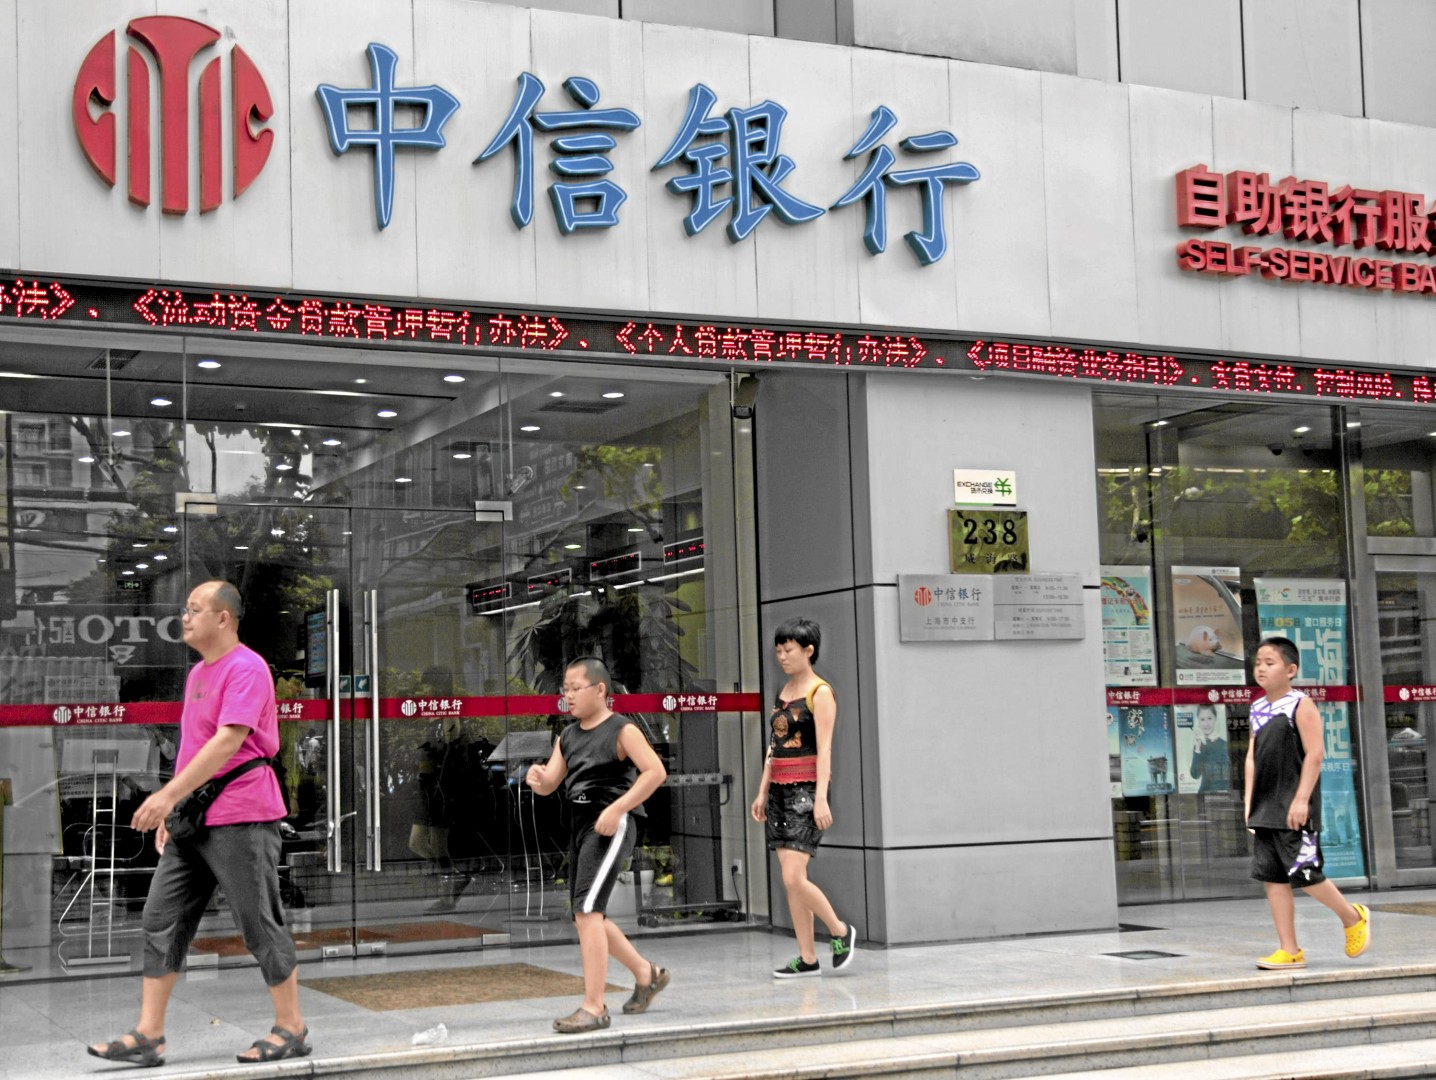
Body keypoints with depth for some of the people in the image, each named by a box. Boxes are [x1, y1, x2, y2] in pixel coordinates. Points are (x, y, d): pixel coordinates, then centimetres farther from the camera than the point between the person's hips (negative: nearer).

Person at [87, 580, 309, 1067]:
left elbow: (229, 740, -23)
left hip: (240, 820, -9)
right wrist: (172, 809, 18)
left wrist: (168, 795, -27)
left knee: (261, 927, -1)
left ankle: (291, 1030, 12)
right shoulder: (197, 674, 17)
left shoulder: (246, 669, -13)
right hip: (194, 820, 9)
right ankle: (148, 1036, 8)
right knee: (161, 921, 4)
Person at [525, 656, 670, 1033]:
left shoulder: (621, 730, -8)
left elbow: (656, 772, -15)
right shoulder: (567, 737, 13)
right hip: (580, 827, 9)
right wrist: (538, 778, -14)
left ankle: (593, 1006, -13)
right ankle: (646, 974, 35)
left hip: (610, 827, -9)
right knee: (588, 917, 14)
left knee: (587, 910, -17)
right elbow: (550, 785, 10)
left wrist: (617, 808, -21)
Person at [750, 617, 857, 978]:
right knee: (790, 881, 5)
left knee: (794, 877, -14)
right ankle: (807, 958, 10)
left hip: (805, 788, -8)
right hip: (779, 789, 8)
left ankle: (840, 931, 7)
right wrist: (763, 791, 14)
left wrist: (820, 798, -19)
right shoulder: (784, 691, 15)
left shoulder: (820, 692, -7)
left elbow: (824, 748, -13)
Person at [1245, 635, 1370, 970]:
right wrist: (1249, 801, 10)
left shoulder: (1300, 705, -8)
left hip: (1295, 808, -7)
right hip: (1265, 809, 7)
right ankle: (1289, 950, 9)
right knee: (1273, 877, 4)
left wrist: (1302, 799, -19)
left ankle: (1353, 917, 18)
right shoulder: (1258, 710, 13)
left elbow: (1314, 754, -13)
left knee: (1303, 873, -7)